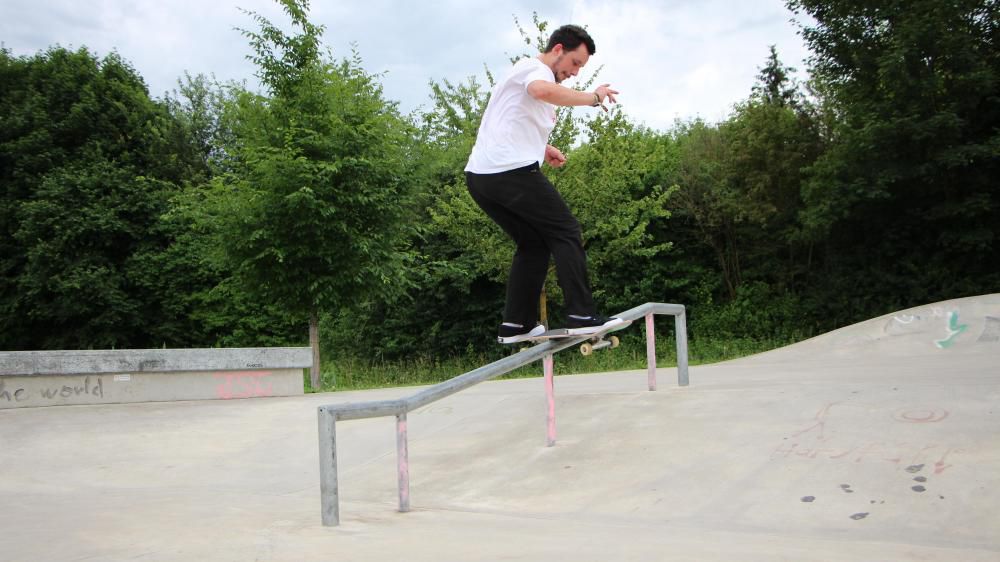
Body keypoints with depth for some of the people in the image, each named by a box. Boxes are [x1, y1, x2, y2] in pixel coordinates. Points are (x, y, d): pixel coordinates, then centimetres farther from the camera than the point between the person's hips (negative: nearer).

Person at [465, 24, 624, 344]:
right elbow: (543, 91, -27)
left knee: (533, 244, 16)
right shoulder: (535, 68, -1)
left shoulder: (526, 73, 31)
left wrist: (541, 148, 27)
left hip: (480, 176, 10)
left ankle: (516, 325, 11)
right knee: (565, 233, -2)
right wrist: (594, 97, -16)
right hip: (512, 171, -10)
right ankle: (581, 315, -8)